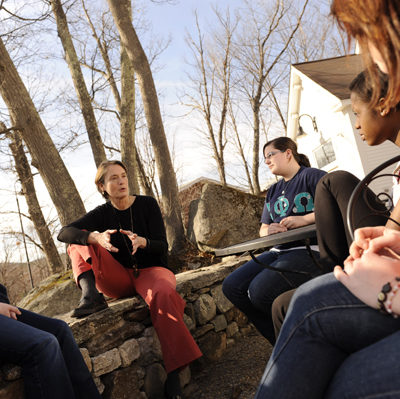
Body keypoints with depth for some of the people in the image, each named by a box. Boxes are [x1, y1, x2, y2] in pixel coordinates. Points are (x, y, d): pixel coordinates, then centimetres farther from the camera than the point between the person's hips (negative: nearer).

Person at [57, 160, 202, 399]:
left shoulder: (147, 204, 0)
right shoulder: (102, 214, 5)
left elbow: (163, 247, -5)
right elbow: (64, 233, -10)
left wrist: (142, 242, -28)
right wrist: (96, 237, -31)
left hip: (151, 270, -3)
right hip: (119, 280, 3)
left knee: (163, 294, -38)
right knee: (81, 241, -10)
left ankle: (173, 378, -38)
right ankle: (91, 294, -34)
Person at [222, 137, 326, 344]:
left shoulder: (312, 176, 1)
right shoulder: (273, 191, 25)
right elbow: (262, 229, 26)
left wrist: (305, 219, -22)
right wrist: (269, 229, 1)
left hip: (310, 249, -9)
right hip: (279, 251, 9)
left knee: (261, 290, -29)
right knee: (232, 286, -7)